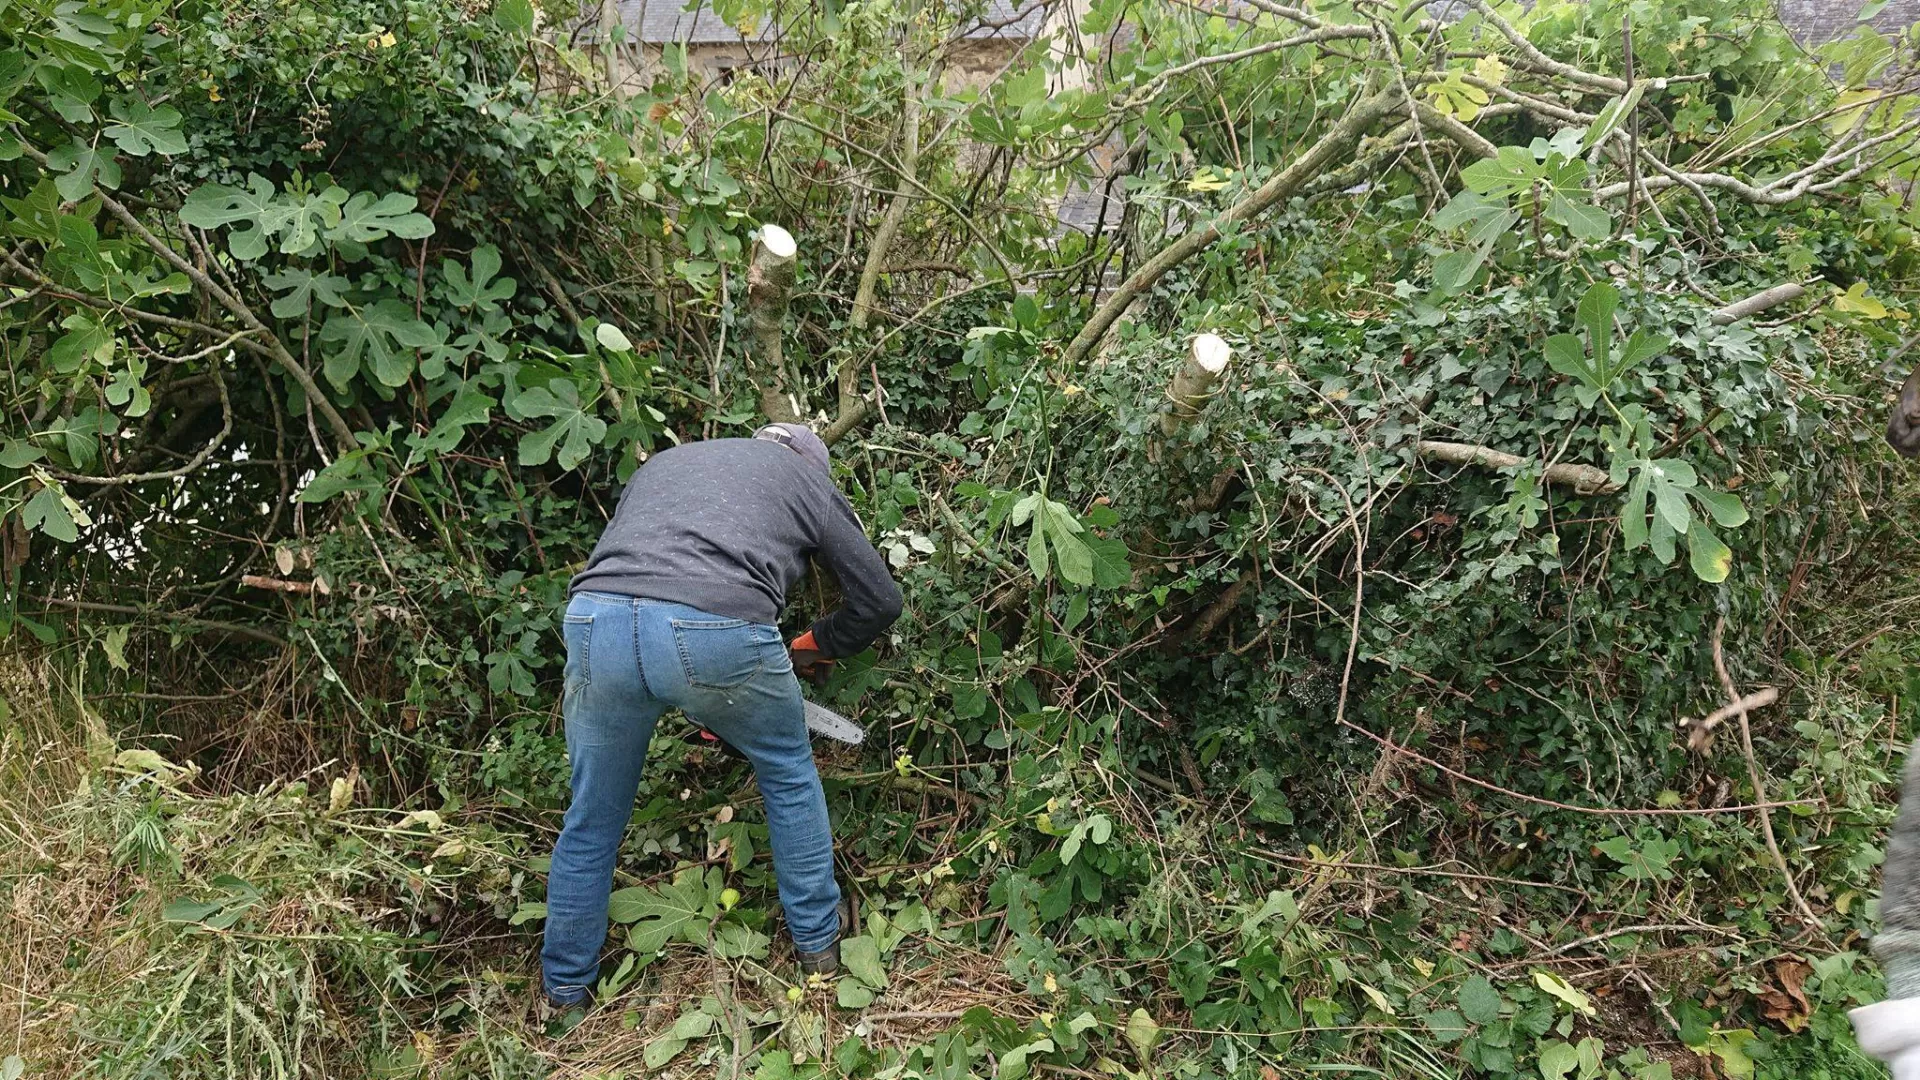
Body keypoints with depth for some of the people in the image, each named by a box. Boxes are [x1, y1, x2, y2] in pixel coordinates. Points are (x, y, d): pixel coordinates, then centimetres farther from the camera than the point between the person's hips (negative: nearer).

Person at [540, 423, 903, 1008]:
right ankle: (818, 937, 40)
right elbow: (880, 598, 26)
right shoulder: (808, 477, 27)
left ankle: (566, 982, 42)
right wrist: (815, 645, 44)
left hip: (596, 623, 3)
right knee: (790, 774, 27)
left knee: (592, 819, 26)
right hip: (719, 635, -3)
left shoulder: (663, 461, 37)